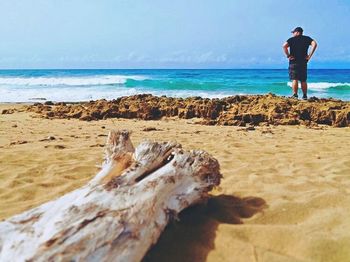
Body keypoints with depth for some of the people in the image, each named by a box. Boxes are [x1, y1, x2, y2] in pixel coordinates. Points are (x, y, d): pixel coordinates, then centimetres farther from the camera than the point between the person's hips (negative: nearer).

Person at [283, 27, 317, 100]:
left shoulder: (292, 39, 1)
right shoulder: (307, 39, 10)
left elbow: (284, 46, -15)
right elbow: (314, 44, -6)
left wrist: (288, 55, -9)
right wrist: (309, 55, -5)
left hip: (294, 62, -3)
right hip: (303, 62, 3)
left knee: (294, 79, -5)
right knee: (303, 80, 9)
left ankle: (295, 95, -10)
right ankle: (305, 96, 10)